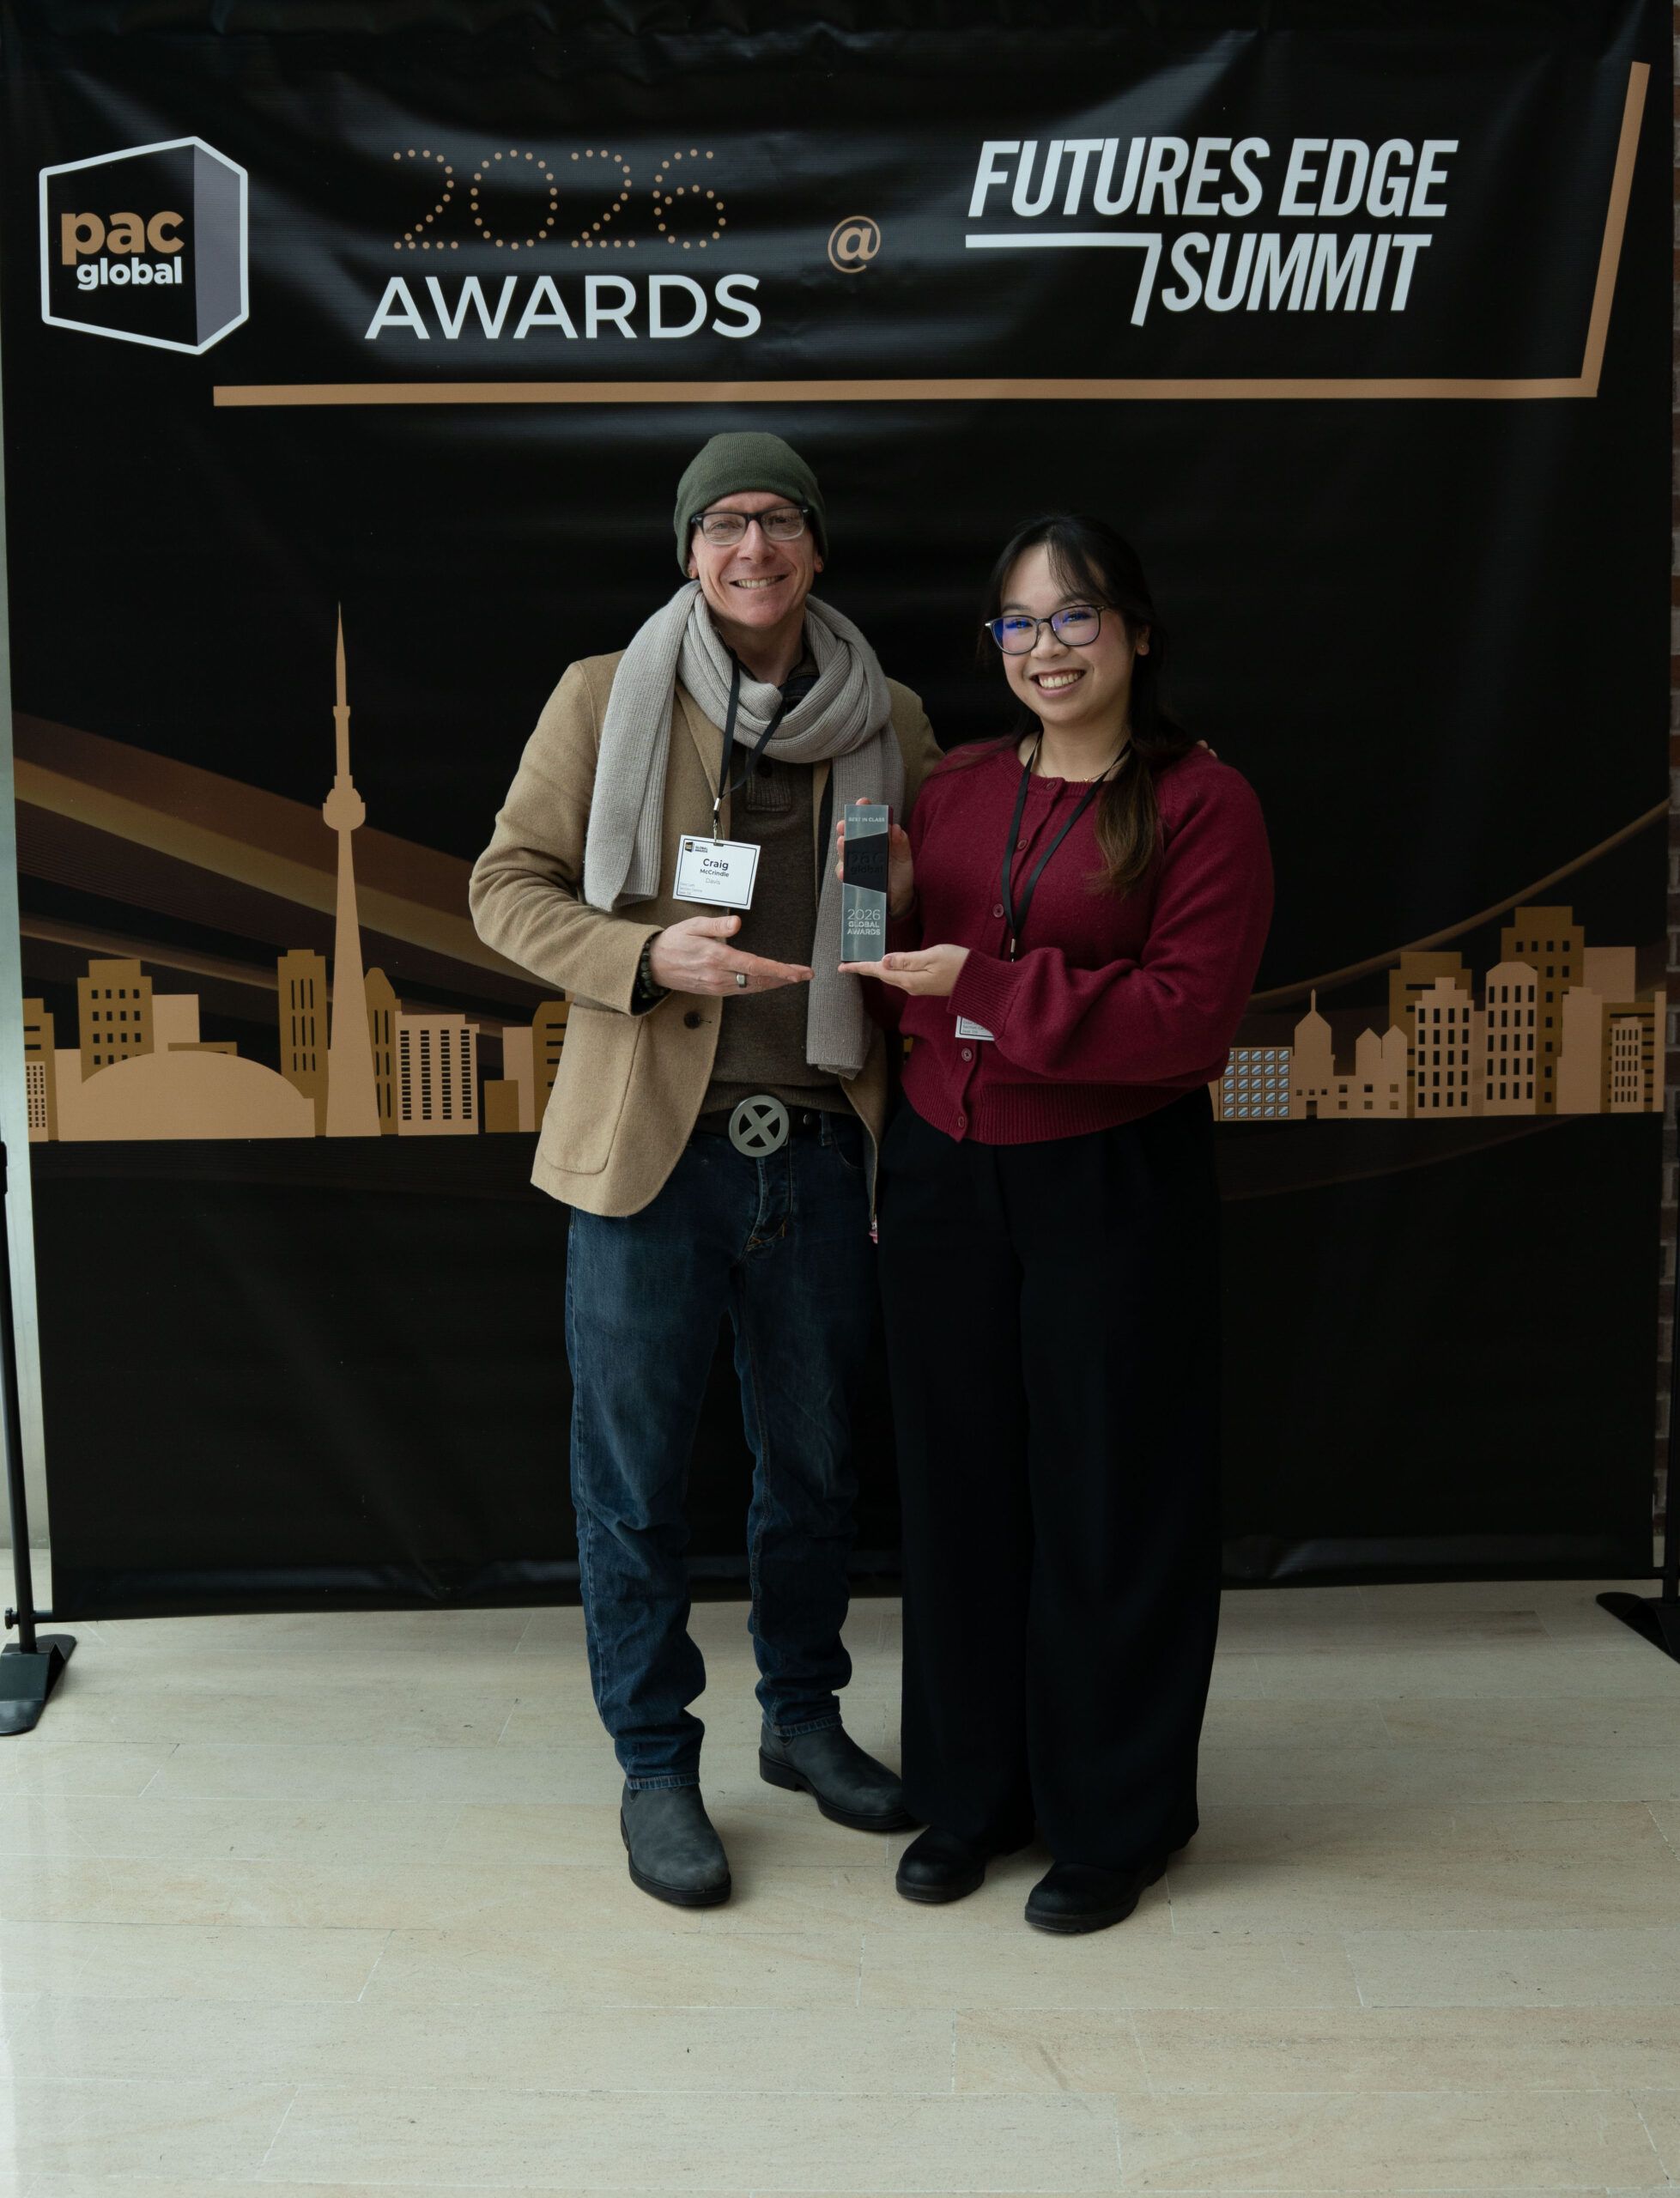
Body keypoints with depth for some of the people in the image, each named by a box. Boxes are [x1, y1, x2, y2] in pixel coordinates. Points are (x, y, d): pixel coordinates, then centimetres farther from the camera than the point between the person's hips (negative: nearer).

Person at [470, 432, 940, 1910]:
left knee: (813, 1464, 17)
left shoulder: (888, 722, 7)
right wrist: (648, 957, -17)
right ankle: (655, 1764, 25)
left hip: (821, 1149, 3)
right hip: (652, 1151, -2)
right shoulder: (605, 698, 0)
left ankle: (804, 1716, 38)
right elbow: (508, 886, 0)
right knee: (635, 1477, 6)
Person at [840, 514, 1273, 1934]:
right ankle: (971, 1791, 30)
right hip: (944, 1178, 5)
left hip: (1113, 1189, -5)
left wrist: (987, 983, -19)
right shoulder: (958, 786, 9)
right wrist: (888, 908, -6)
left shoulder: (1203, 804, -6)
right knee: (961, 1486, 12)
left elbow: (1190, 1018, -16)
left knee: (1108, 1501, 5)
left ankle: (1115, 1819, 24)